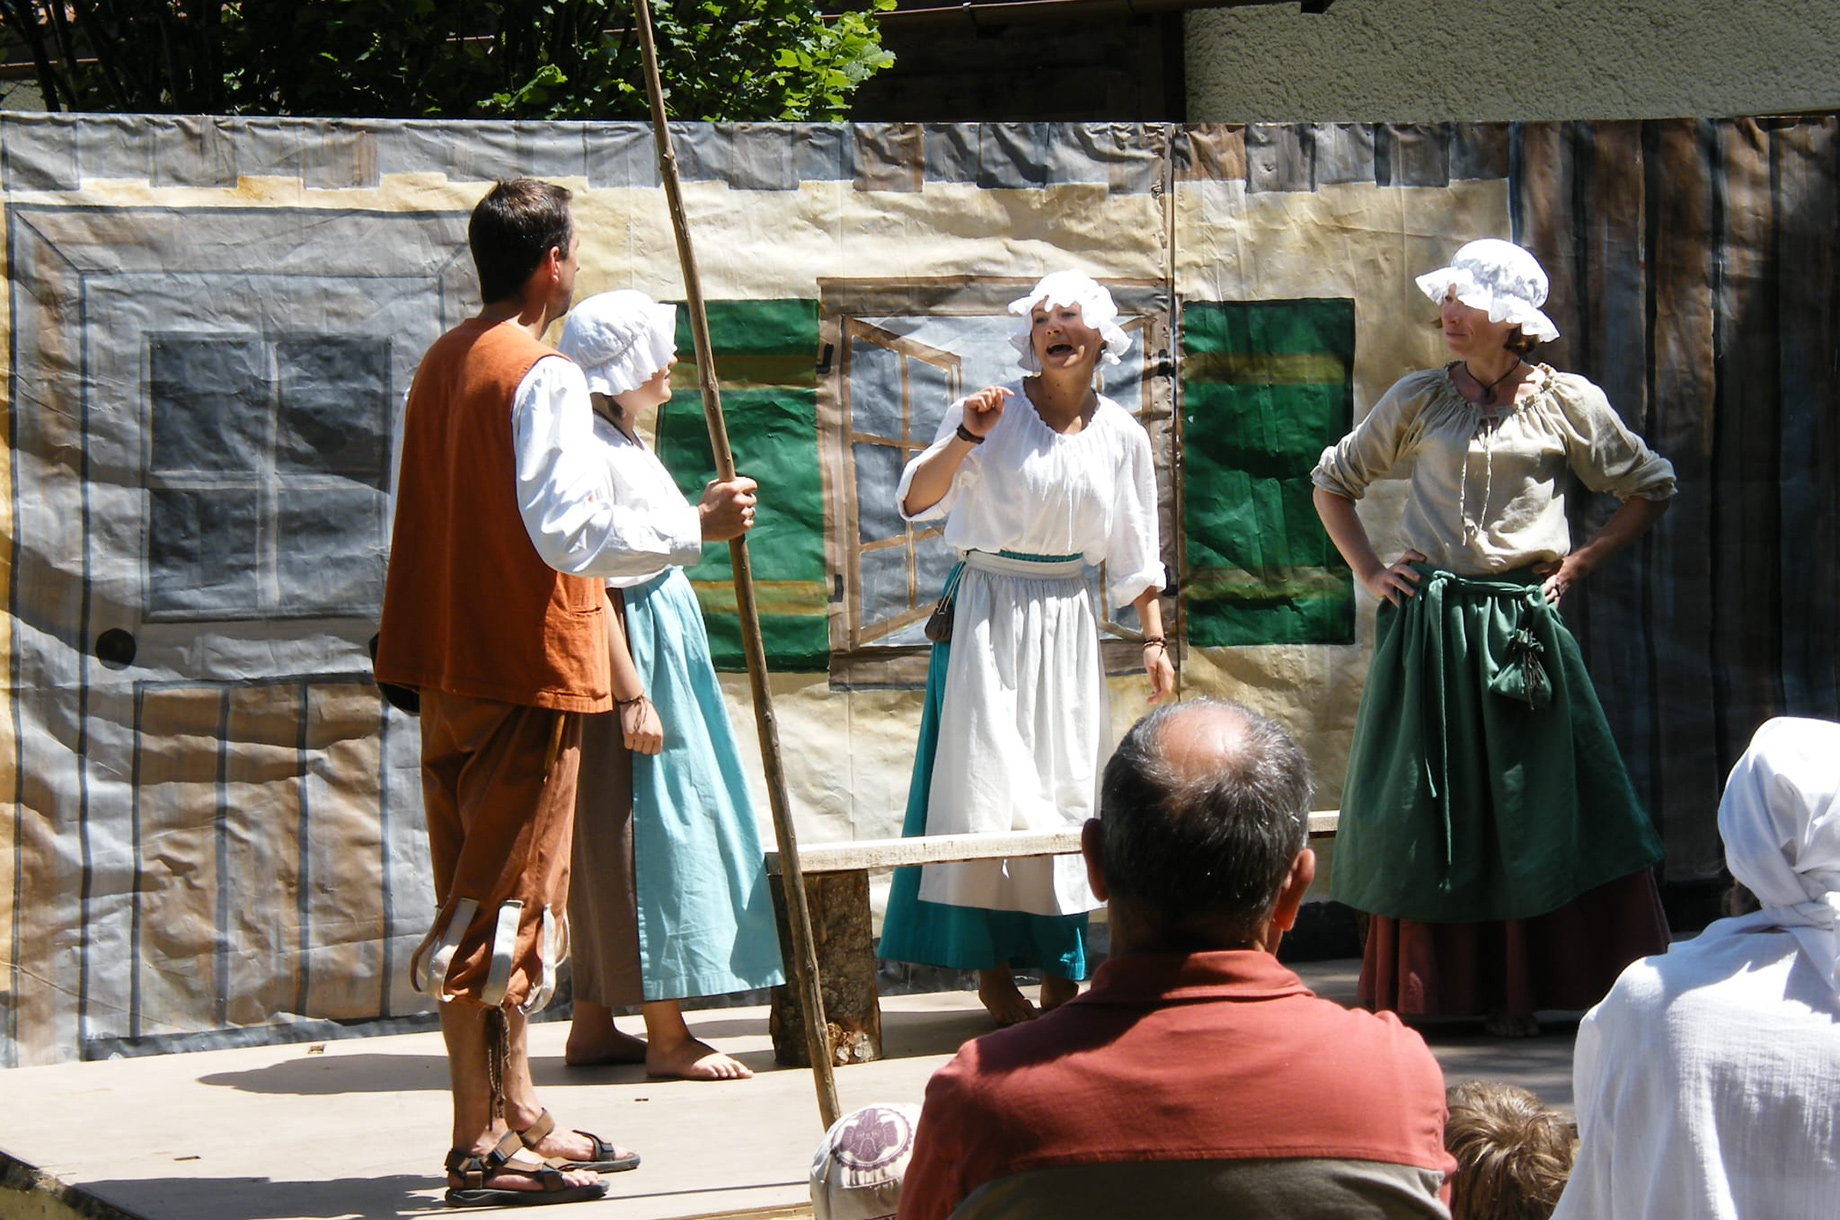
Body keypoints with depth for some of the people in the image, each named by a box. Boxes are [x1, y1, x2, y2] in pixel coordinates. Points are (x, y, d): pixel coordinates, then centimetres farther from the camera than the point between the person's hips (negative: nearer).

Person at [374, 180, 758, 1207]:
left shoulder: (443, 366, 13)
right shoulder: (544, 376, -15)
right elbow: (570, 532, -23)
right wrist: (698, 524, -16)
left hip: (454, 670, 9)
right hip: (528, 669, -9)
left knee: (486, 899, 13)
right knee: (504, 903, -7)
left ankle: (518, 1118, 21)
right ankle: (484, 1148, -7)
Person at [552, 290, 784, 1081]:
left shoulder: (626, 442, 15)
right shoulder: (591, 451, -17)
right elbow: (591, 584, -21)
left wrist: (714, 524, 12)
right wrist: (632, 694, -23)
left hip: (663, 638, 11)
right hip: (627, 651, -11)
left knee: (617, 839, 12)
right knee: (650, 833, -7)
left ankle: (594, 1024, 17)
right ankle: (665, 1036, -3)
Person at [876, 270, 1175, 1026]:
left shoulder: (1121, 437, 5)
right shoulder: (994, 413, -6)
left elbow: (1135, 553, 12)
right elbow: (915, 500, -14)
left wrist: (1154, 638, 7)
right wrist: (965, 437, -26)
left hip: (1065, 618, 3)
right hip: (987, 614, -3)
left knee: (1065, 786, 3)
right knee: (988, 783, -8)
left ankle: (1061, 975, 9)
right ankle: (993, 970, -3)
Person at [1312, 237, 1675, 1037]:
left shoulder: (1567, 404, 2)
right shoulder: (1418, 400, 6)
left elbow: (1651, 489, 12)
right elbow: (1332, 481, 18)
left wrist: (1578, 564, 4)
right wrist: (1368, 572, 7)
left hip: (1522, 629, -1)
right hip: (1428, 627, 1)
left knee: (1533, 808, -3)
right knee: (1423, 810, 3)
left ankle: (1516, 995, 4)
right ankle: (1420, 992, 10)